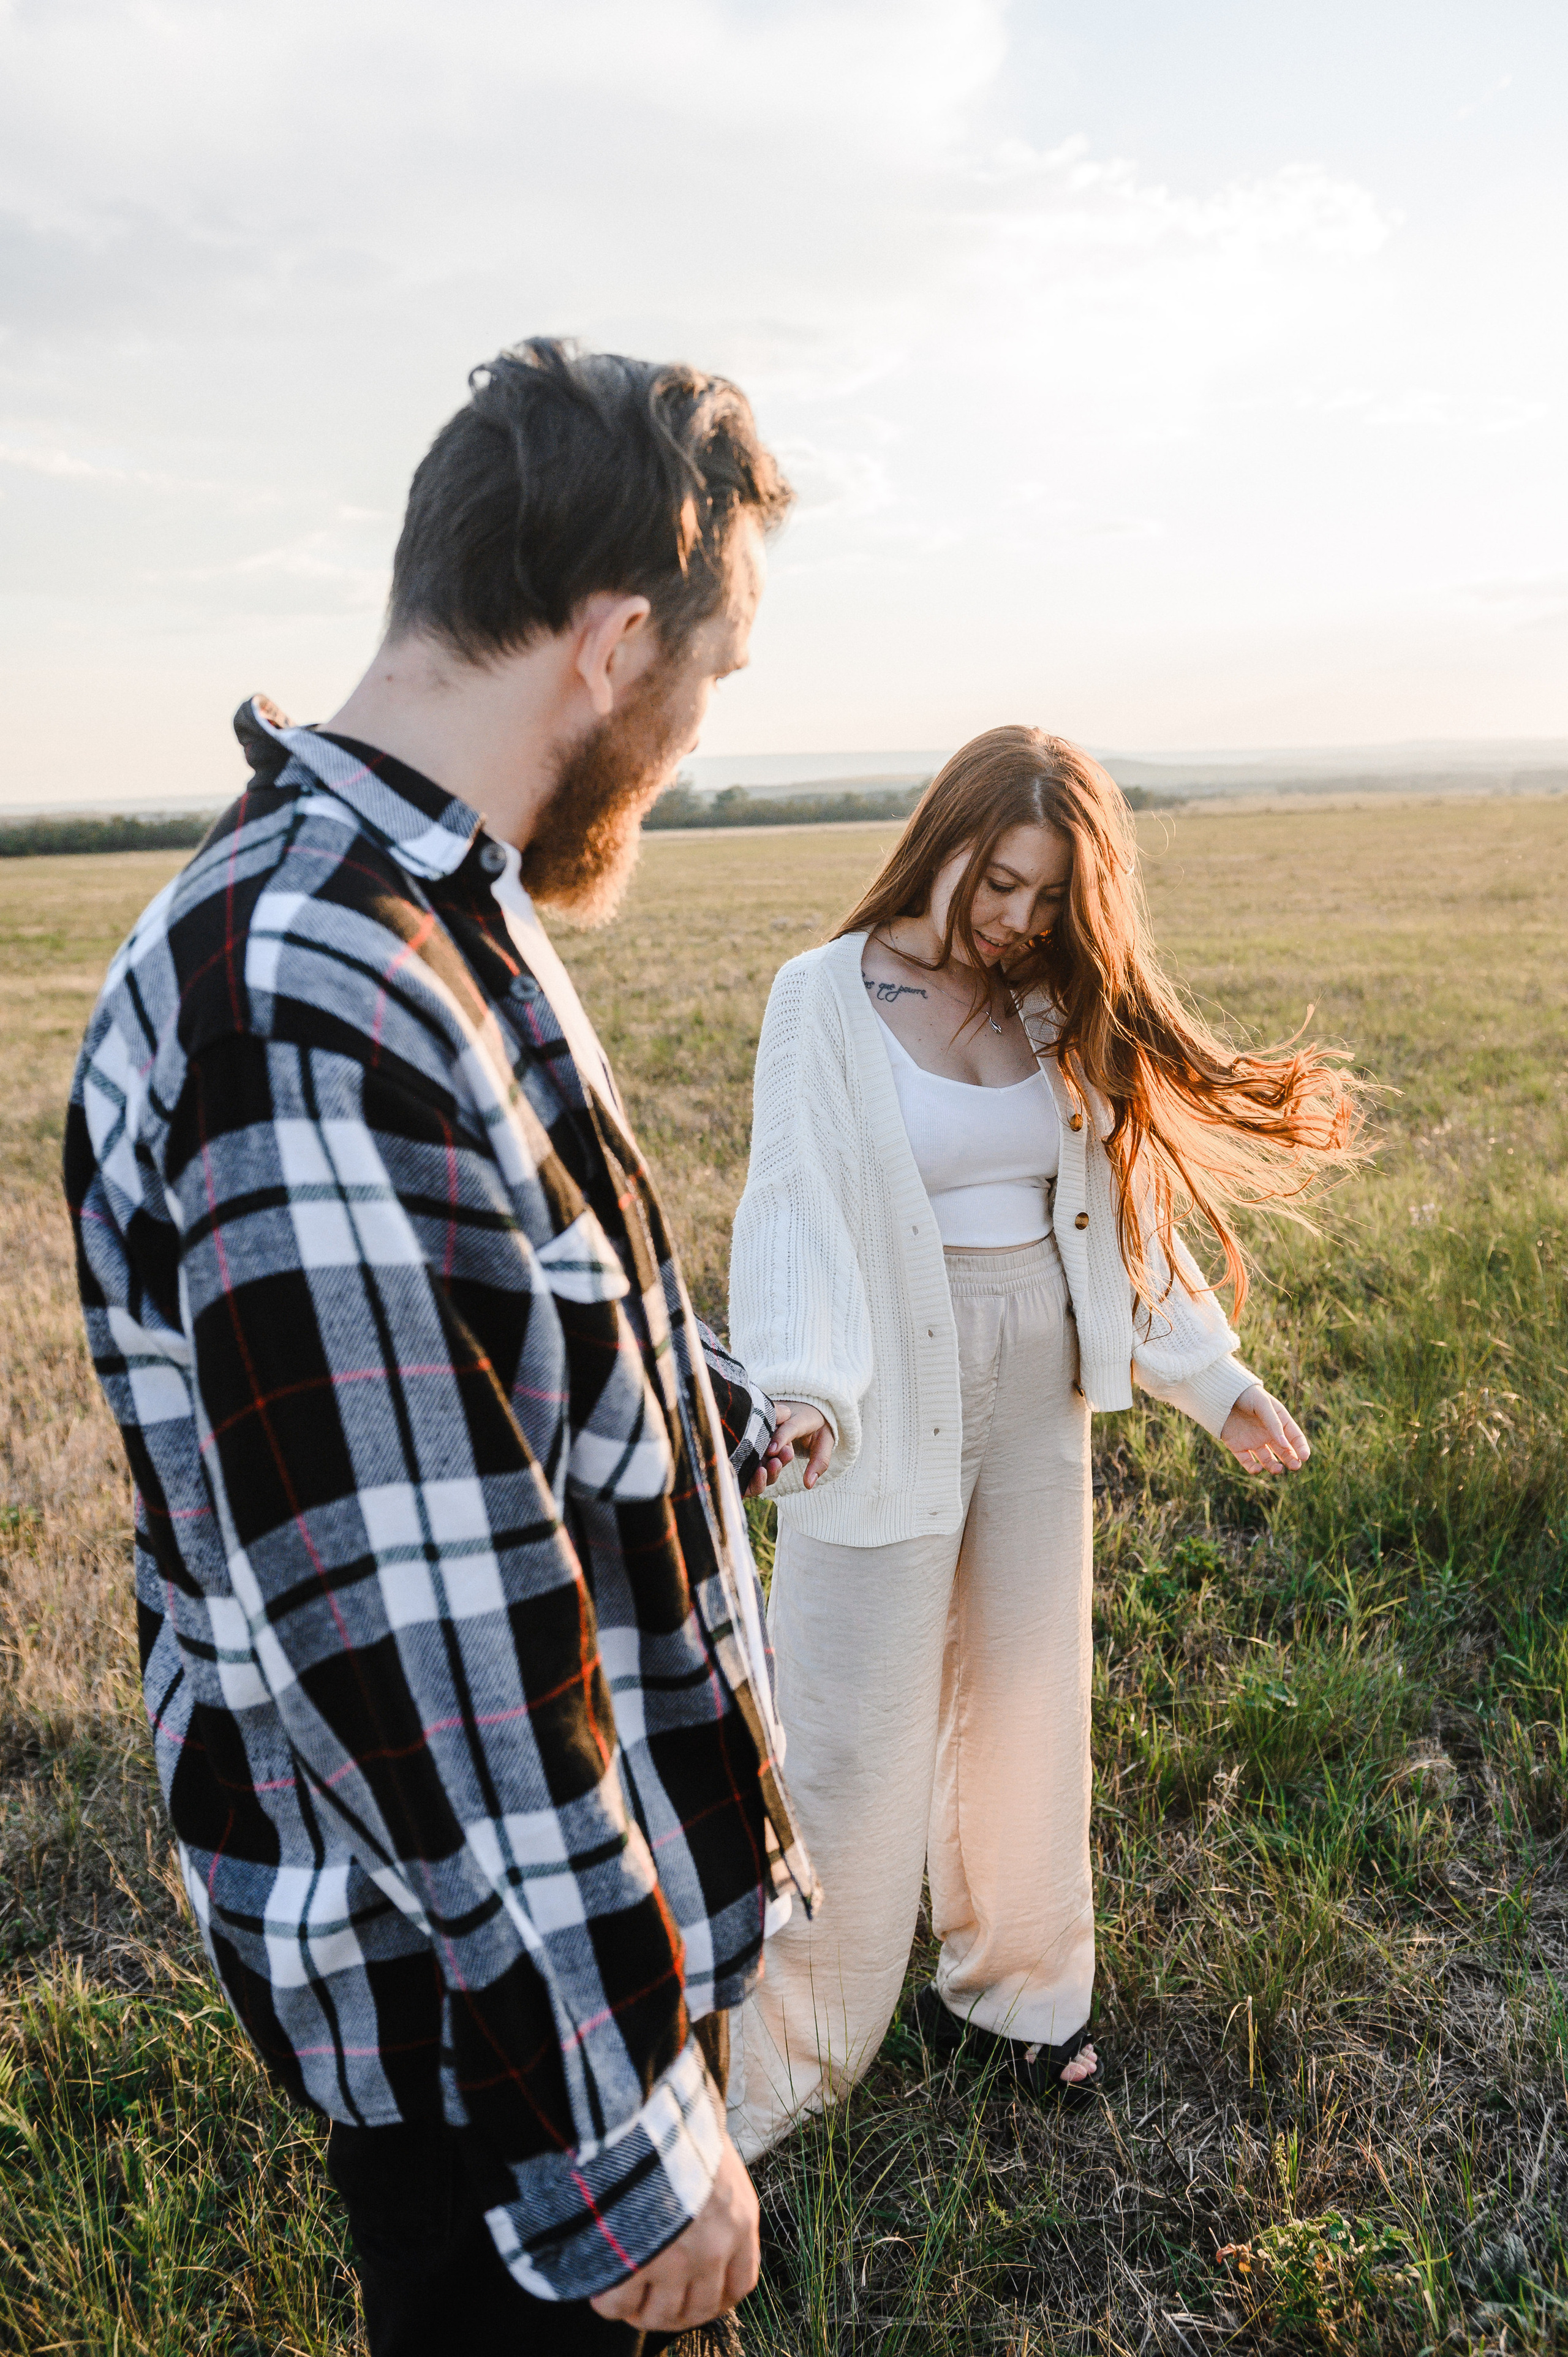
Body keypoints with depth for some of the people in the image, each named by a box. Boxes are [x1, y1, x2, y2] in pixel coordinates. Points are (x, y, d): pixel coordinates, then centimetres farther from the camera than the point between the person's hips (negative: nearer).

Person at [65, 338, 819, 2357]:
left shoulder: (419, 922, 3)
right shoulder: (311, 1012, -32)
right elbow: (423, 1648, -30)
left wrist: (731, 1413, 35)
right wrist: (622, 2132, -20)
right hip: (484, 1990, -9)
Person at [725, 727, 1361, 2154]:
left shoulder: (1056, 1009, 5)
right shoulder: (828, 996, -10)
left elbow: (1113, 1205, 10)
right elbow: (796, 1209, -16)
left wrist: (1212, 1378, 7)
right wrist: (800, 1388, -32)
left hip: (1040, 1396, 5)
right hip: (891, 1405, -5)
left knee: (1026, 1705, 18)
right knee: (855, 1746, 3)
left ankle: (1012, 1992, 41)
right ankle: (779, 2064, 25)